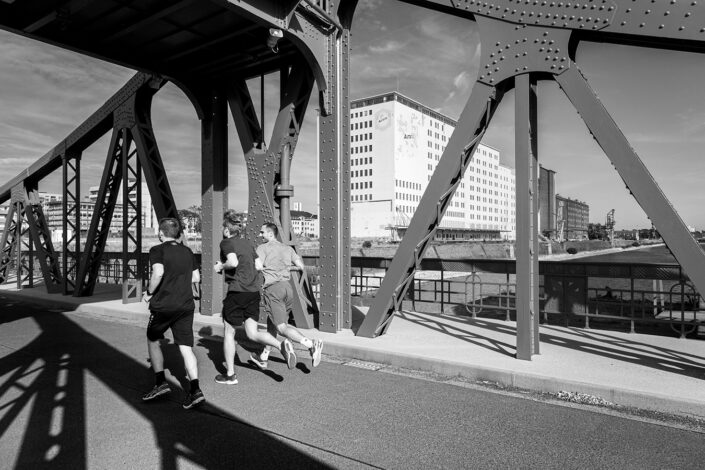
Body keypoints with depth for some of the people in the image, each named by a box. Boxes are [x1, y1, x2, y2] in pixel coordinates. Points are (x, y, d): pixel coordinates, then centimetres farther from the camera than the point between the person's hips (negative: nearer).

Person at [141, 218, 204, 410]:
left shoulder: (157, 250, -5)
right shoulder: (187, 251, 12)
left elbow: (158, 273, -22)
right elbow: (196, 277, 15)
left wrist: (149, 293, -8)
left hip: (163, 305, -4)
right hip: (186, 305, 4)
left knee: (152, 341, 19)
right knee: (186, 347, 1)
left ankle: (161, 383, 16)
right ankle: (195, 390, -9)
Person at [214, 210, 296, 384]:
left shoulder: (226, 242, -4)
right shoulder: (247, 243, 14)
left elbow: (233, 262, -21)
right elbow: (259, 266, 10)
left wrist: (221, 267, -3)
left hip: (237, 291, -6)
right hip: (254, 291, 6)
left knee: (228, 332, 10)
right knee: (252, 333, 8)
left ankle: (230, 375, 18)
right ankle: (282, 345, -16)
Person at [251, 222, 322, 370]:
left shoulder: (263, 248, 0)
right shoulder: (288, 248, 16)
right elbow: (301, 267, 9)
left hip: (272, 288, -7)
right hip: (287, 287, 7)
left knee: (282, 327, -11)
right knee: (272, 323, 21)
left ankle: (311, 344, -31)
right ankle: (263, 357, 31)